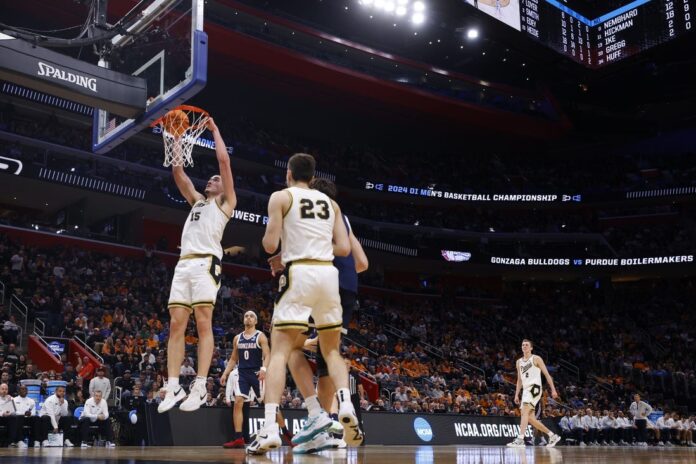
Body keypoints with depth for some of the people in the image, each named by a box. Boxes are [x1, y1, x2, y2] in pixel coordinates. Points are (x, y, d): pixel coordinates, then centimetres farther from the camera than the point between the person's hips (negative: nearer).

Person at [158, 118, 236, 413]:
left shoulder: (226, 202, 13)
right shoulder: (197, 200, 31)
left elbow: (224, 160, 6)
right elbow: (178, 173, 28)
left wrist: (214, 130, 15)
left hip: (206, 263, -7)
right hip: (183, 264, 7)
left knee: (203, 325, -13)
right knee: (176, 325, -2)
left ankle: (200, 387, -16)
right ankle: (173, 387, -4)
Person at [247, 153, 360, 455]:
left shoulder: (281, 197, 7)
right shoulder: (330, 202, 20)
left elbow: (270, 245, -2)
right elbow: (344, 248, 12)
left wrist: (268, 238, 21)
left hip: (299, 274, -4)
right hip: (329, 273, 4)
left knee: (280, 351, -3)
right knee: (331, 350, 17)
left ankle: (270, 428, -16)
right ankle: (346, 405, -7)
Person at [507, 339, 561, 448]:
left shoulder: (536, 359, 0)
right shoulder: (519, 362, 18)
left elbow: (547, 374, -2)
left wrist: (553, 389, -8)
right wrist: (516, 394, 15)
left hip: (534, 387, -8)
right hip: (526, 389, 8)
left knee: (524, 412, -23)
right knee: (529, 417, 7)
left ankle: (520, 439, -30)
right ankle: (552, 436, 19)